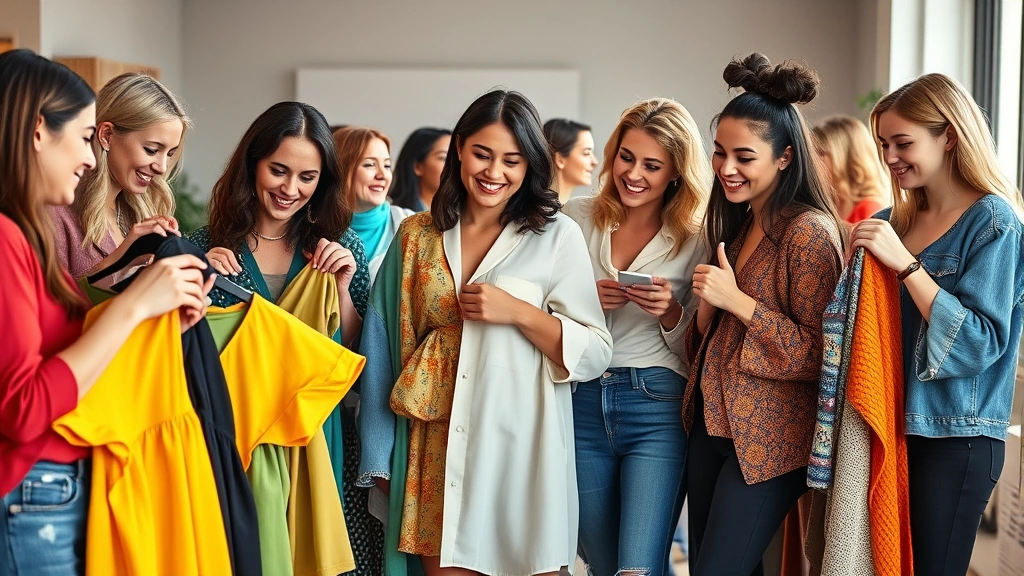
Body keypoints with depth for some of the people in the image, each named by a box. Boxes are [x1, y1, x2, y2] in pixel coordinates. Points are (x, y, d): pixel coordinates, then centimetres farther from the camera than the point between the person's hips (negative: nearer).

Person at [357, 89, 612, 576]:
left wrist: (518, 311, -15)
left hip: (520, 443, -2)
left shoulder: (557, 236, -1)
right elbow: (383, 346, 9)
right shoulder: (416, 236, 7)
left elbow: (595, 355, -2)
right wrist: (381, 457, 7)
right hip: (436, 445, 2)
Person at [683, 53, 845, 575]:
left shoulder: (809, 231, -14)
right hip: (711, 425, 8)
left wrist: (737, 301, -20)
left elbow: (817, 352, -17)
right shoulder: (737, 224, 13)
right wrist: (706, 305, -3)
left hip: (768, 440, -8)